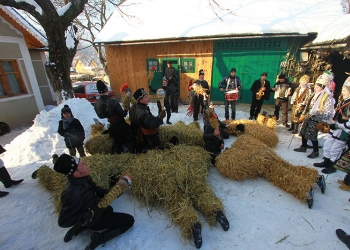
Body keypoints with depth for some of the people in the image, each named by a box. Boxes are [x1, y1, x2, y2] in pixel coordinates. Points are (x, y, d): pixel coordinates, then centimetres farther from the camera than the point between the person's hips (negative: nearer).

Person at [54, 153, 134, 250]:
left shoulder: (83, 178, -14)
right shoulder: (72, 193, -37)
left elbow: (95, 189, 4)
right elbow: (63, 221, -26)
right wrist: (90, 215, -26)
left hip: (94, 210, 7)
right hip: (94, 220, -7)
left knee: (109, 209, 39)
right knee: (129, 220, -5)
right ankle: (99, 238, -7)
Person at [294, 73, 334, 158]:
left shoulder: (327, 96, -14)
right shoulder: (314, 94, 9)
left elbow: (329, 111, -17)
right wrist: (304, 114, 15)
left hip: (315, 120, -7)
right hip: (308, 117, 7)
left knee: (312, 136, -1)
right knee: (303, 132, 14)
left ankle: (315, 152, 17)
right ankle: (303, 147, 32)